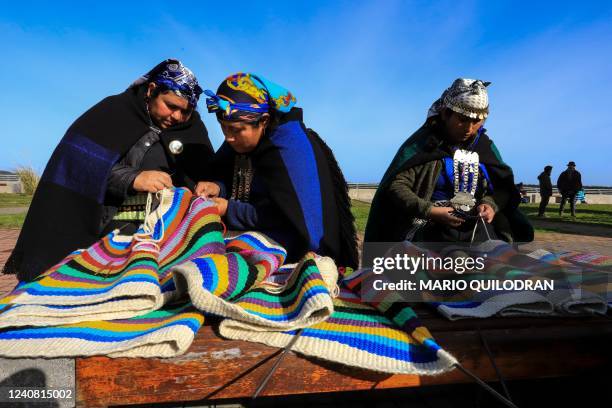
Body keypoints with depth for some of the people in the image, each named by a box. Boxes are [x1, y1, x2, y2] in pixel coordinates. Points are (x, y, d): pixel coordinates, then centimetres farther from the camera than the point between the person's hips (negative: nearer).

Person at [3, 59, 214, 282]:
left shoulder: (192, 127, 12)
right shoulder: (114, 111, 3)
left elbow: (207, 173, 10)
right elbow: (77, 158, -9)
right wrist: (132, 178, -20)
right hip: (112, 222, -2)